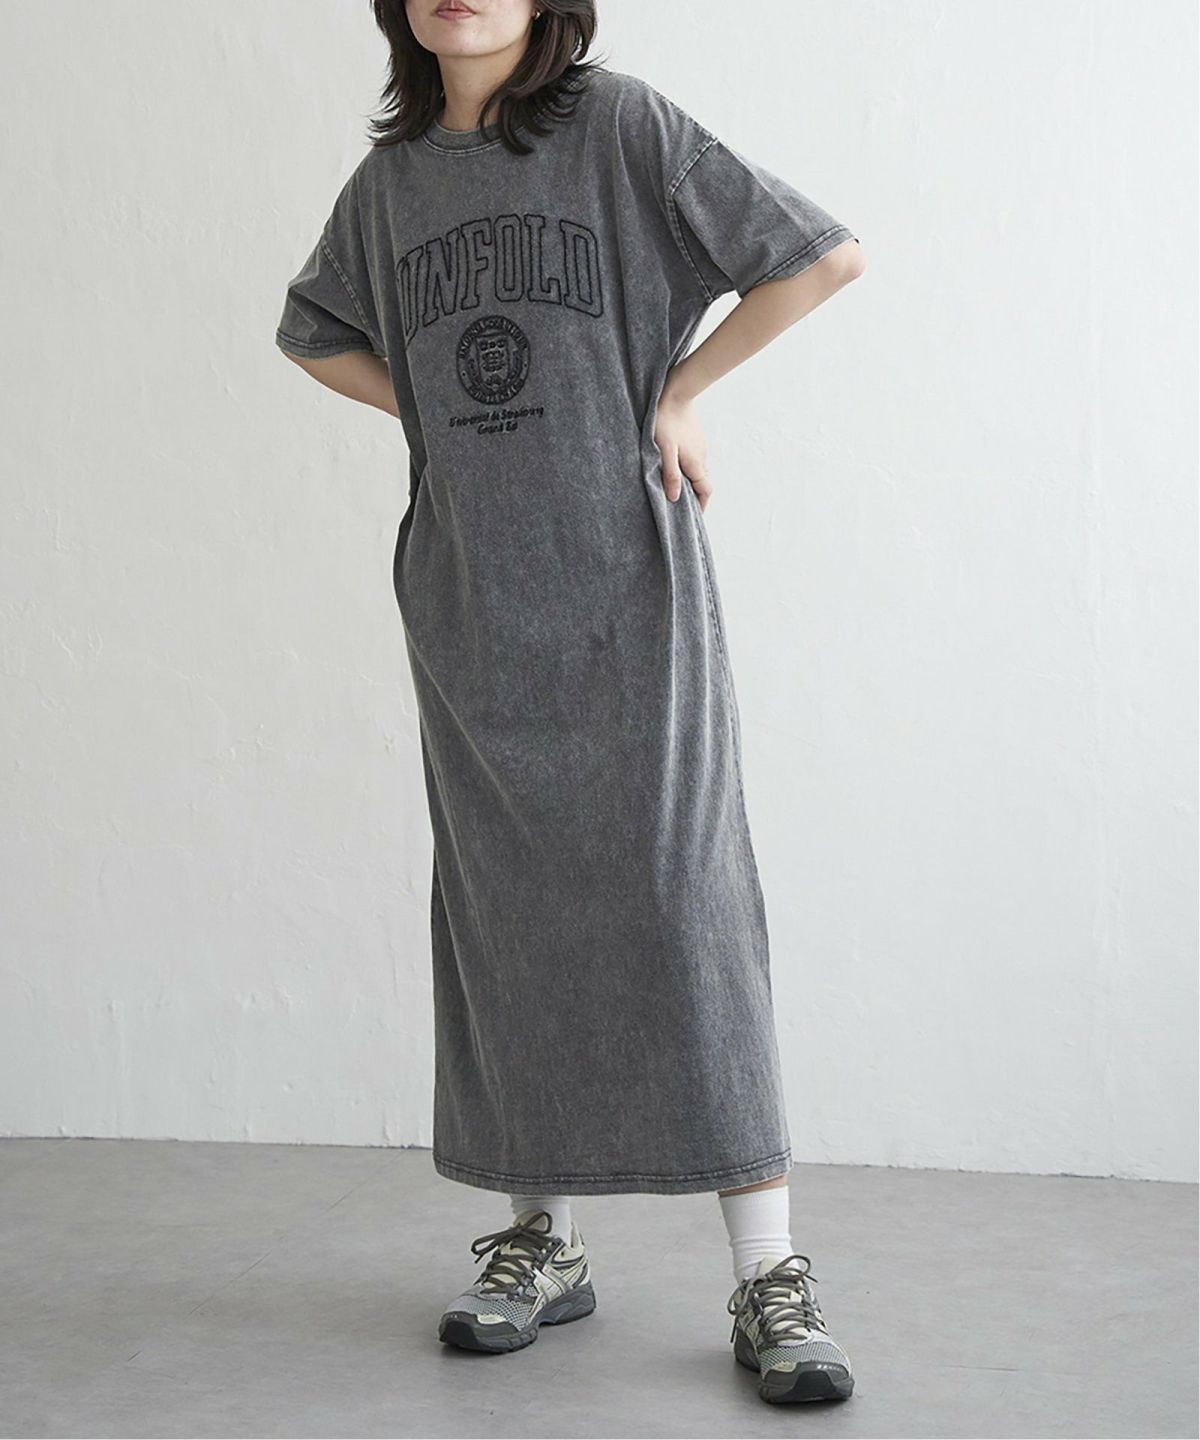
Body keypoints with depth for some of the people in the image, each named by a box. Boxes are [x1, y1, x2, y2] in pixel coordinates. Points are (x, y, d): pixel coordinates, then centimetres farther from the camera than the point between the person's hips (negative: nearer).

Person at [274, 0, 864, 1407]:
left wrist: (676, 391, -2)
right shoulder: (391, 176, 11)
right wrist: (451, 417, 11)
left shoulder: (618, 123, -2)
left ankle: (770, 1278, -2)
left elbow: (826, 253, -3)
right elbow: (316, 333, 28)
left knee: (680, 903, -7)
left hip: (627, 580, -4)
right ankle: (542, 1240, 21)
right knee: (503, 915, 8)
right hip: (470, 597, 5)